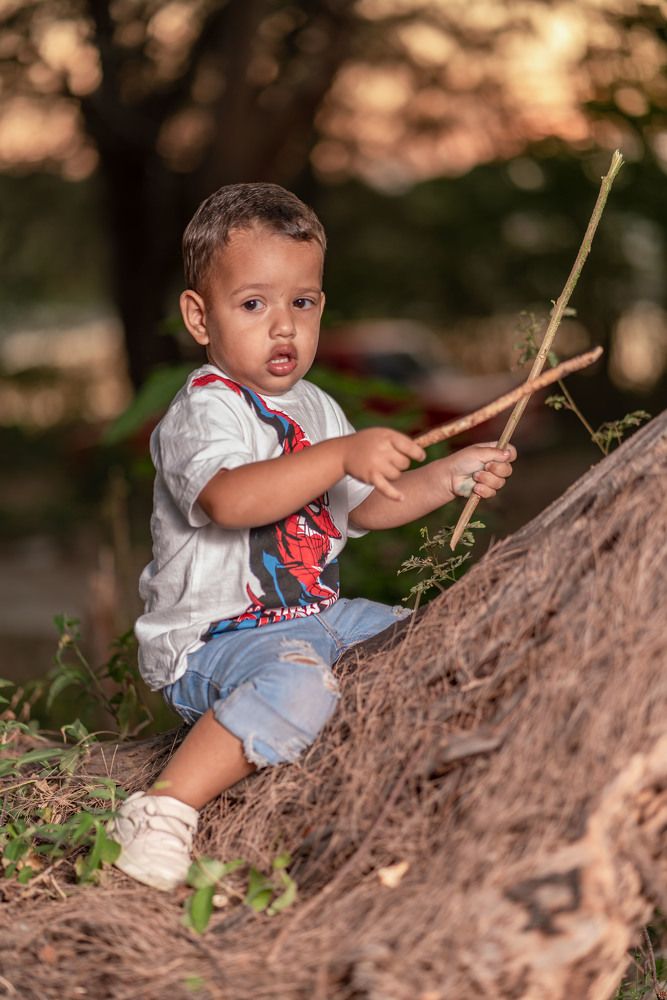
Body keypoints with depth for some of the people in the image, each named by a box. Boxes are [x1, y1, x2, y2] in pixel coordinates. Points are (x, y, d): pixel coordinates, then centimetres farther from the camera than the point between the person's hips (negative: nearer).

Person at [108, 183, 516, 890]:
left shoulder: (315, 408, 14)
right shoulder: (203, 409, -16)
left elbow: (366, 507, 22)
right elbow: (230, 499, -36)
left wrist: (452, 475, 9)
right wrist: (342, 454, -40)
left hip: (312, 615, 9)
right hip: (212, 639, -9)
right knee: (298, 682, -37)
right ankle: (165, 808, -34)